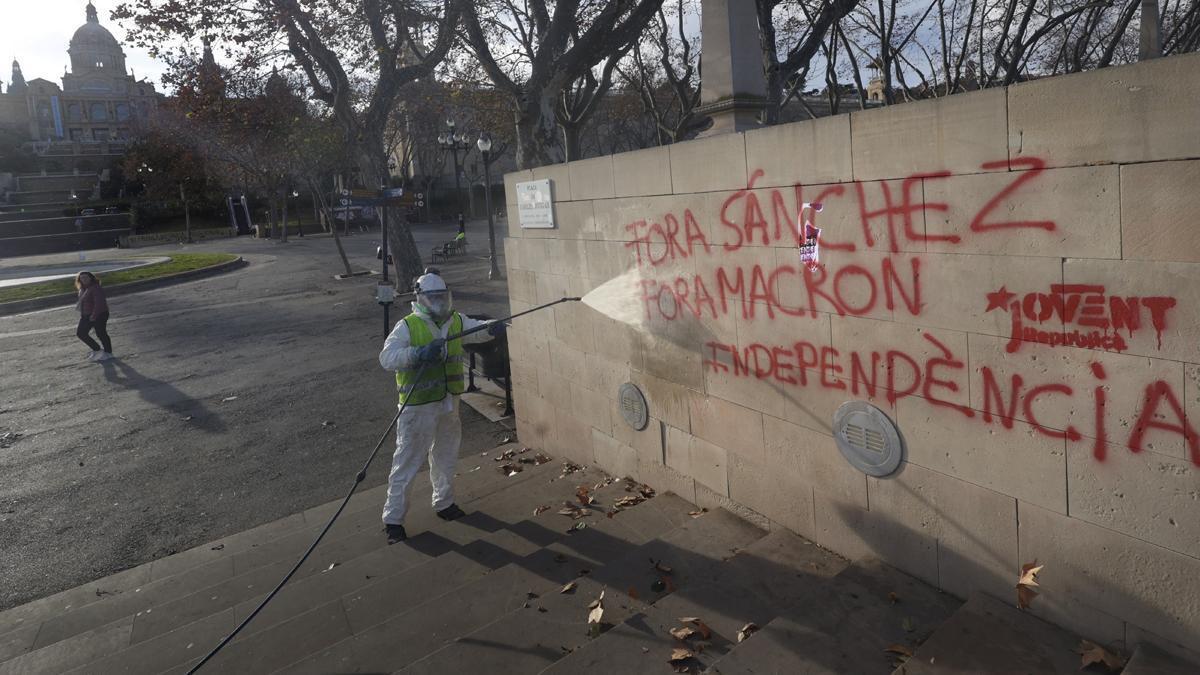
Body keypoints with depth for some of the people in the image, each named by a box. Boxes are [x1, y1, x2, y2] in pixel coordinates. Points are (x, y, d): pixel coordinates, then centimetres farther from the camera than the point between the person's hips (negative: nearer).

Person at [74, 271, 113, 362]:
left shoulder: (96, 288, -19)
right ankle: (97, 350, 21)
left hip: (99, 315, -9)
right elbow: (81, 301, 23)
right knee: (80, 333, 10)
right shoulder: (83, 289, 9)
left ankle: (108, 353, 14)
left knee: (101, 334, 0)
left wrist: (94, 315, -26)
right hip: (86, 315, 9)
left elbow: (99, 303, -26)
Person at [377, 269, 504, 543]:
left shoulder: (456, 322, 4)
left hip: (449, 404, 6)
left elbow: (476, 329, 0)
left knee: (446, 455, 21)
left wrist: (491, 327, -25)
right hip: (418, 406, -6)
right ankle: (393, 518, 13)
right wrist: (419, 353, -39)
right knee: (408, 461, 1)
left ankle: (444, 503, 40)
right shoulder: (407, 326, -14)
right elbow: (386, 358, -23)